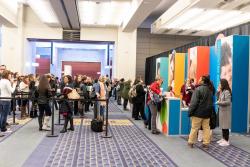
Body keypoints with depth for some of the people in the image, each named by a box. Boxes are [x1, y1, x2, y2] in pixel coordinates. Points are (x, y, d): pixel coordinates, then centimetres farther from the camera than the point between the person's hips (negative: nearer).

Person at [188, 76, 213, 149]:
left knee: (194, 128, 2)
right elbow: (211, 103, 16)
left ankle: (191, 142, 10)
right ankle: (206, 143, 10)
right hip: (207, 113, 6)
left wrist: (190, 111, -13)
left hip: (198, 113, -6)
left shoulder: (198, 89, -13)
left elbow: (194, 102, -17)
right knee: (206, 128, 8)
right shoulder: (210, 91, 10)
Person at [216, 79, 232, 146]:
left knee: (225, 126, -4)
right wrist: (219, 92, 5)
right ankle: (223, 138, 22)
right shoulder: (222, 91, 13)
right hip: (222, 110, 9)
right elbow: (220, 99, 16)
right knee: (222, 125, 13)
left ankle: (226, 141, 2)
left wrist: (219, 103, -13)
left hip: (226, 111, -9)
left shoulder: (227, 92, -16)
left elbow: (228, 102, -21)